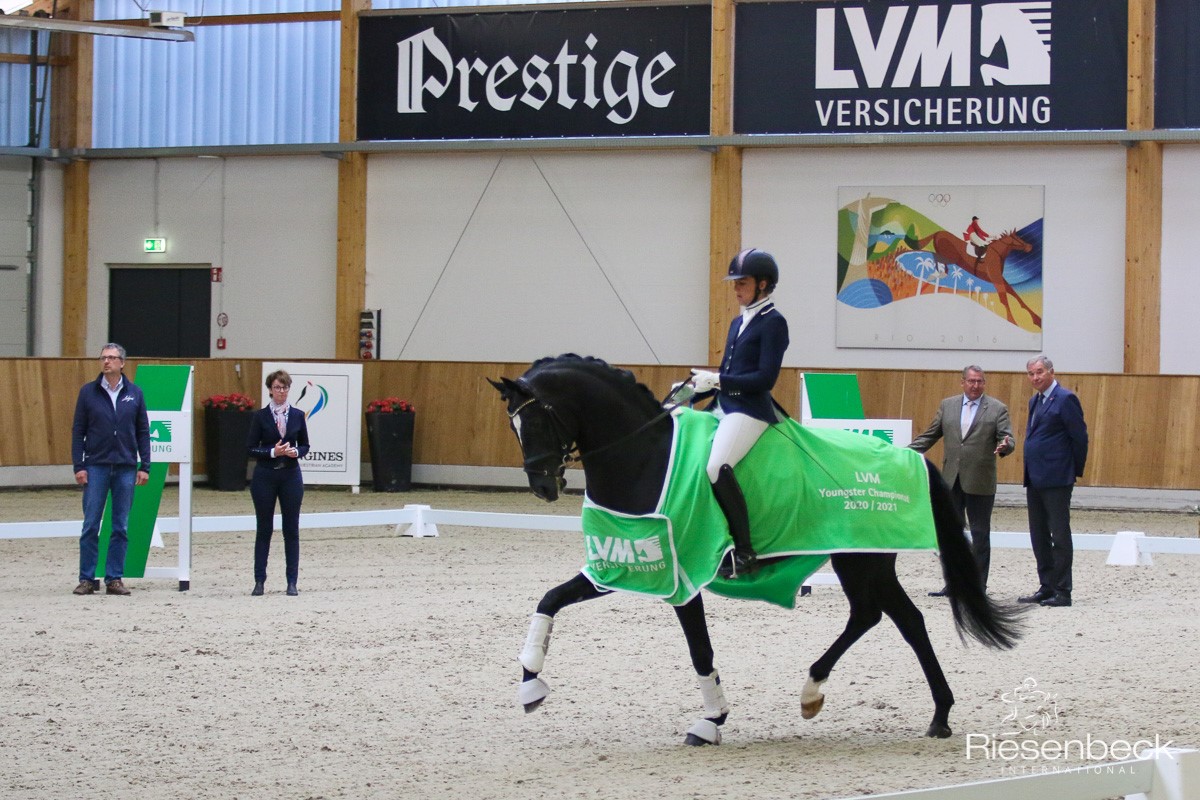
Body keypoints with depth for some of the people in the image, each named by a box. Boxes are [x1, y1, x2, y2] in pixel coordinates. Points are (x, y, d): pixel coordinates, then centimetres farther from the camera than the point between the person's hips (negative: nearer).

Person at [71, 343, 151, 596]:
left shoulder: (134, 394, 5)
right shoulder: (88, 392, 2)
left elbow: (143, 432, 8)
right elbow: (78, 431, 3)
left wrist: (144, 466, 2)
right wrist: (78, 466, -4)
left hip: (126, 468, 1)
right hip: (96, 467, -1)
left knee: (121, 527, 4)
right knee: (91, 525, -1)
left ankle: (114, 578, 9)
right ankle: (87, 579, 4)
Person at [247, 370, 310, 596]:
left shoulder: (298, 416, 5)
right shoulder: (260, 416, -1)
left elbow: (305, 445, 11)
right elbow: (251, 448, -3)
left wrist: (296, 452, -10)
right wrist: (272, 452, -17)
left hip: (290, 475, 2)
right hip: (265, 476, -2)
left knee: (291, 529, 3)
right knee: (264, 529, 2)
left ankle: (292, 582, 8)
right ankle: (259, 581, 8)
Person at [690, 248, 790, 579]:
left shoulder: (773, 323, -7)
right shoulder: (738, 323, 19)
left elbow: (765, 378, -15)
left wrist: (717, 381, -17)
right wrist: (692, 390, 7)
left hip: (751, 411, -10)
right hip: (722, 406, 10)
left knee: (717, 466, -29)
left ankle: (744, 551, -24)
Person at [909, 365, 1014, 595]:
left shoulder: (997, 409, 0)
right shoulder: (947, 405, 9)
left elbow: (1007, 438, -5)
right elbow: (930, 436, 13)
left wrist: (1004, 446, -29)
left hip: (980, 482, -4)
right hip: (951, 480, 4)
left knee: (980, 534, 2)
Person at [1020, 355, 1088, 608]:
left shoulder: (1065, 399, -10)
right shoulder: (1035, 401, 16)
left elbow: (1079, 436, -10)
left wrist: (1076, 470, -3)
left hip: (1056, 480, -9)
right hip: (1035, 479, 9)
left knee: (1059, 535, -5)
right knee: (1039, 536, 12)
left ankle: (1062, 592, -2)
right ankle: (1047, 587, 19)